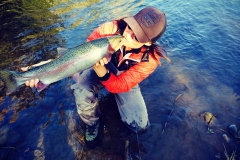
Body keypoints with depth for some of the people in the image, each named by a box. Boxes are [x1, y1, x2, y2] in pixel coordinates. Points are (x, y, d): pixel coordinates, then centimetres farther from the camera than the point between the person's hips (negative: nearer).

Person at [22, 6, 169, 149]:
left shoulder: (149, 59, -29)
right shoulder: (111, 29, -30)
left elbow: (121, 85, -31)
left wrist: (101, 70, -51)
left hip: (124, 80, 1)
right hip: (98, 68, 0)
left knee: (140, 126, -10)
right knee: (82, 93, -35)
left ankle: (116, 99, 20)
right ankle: (92, 123, 1)